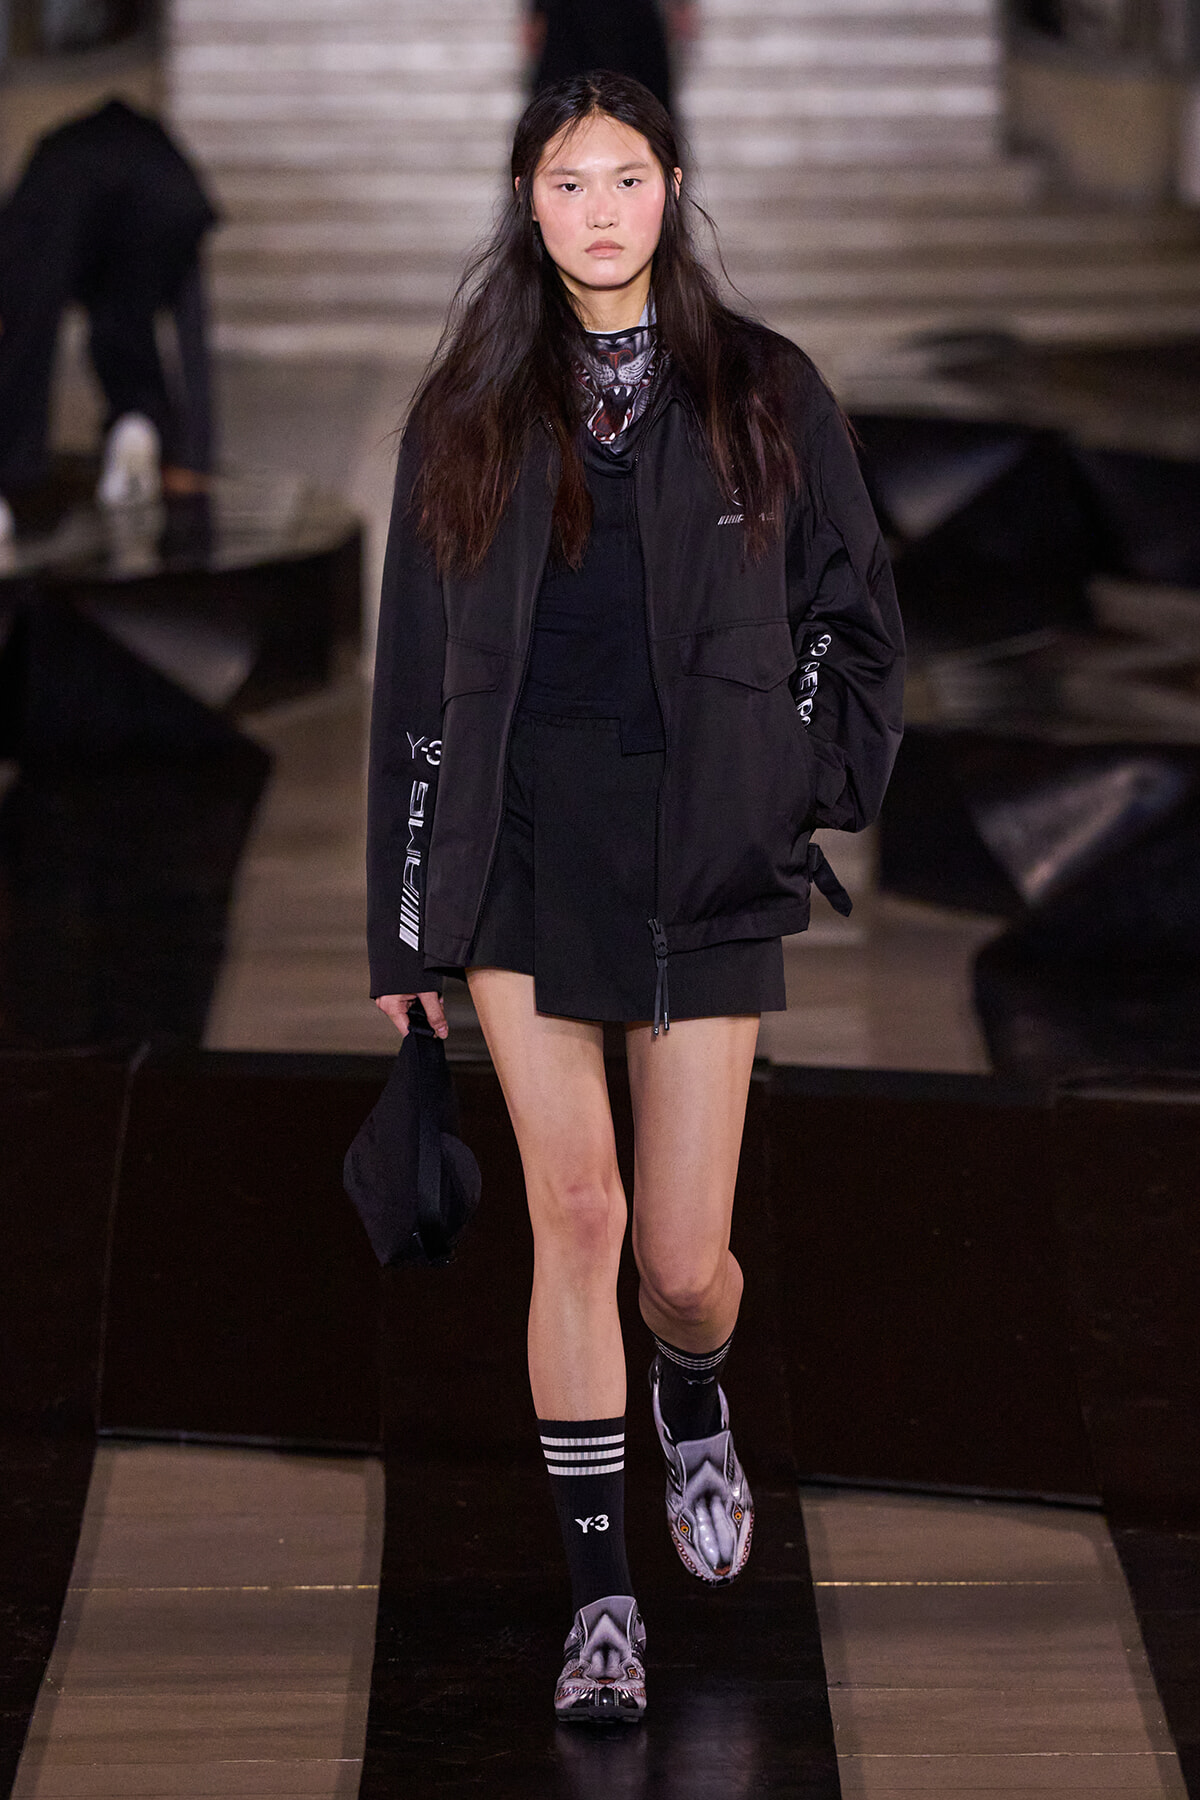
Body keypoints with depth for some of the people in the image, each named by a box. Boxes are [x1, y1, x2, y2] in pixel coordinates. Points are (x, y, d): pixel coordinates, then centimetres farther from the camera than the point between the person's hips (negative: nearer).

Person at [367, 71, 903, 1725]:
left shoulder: (765, 394, 5)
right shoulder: (472, 412, 7)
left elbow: (851, 617, 10)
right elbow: (416, 670, 8)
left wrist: (801, 792, -3)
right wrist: (409, 923, 5)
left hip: (704, 866, -1)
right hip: (527, 858, 1)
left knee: (683, 1256, 1)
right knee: (574, 1217, -3)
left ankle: (694, 1404, 38)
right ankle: (603, 1599, 8)